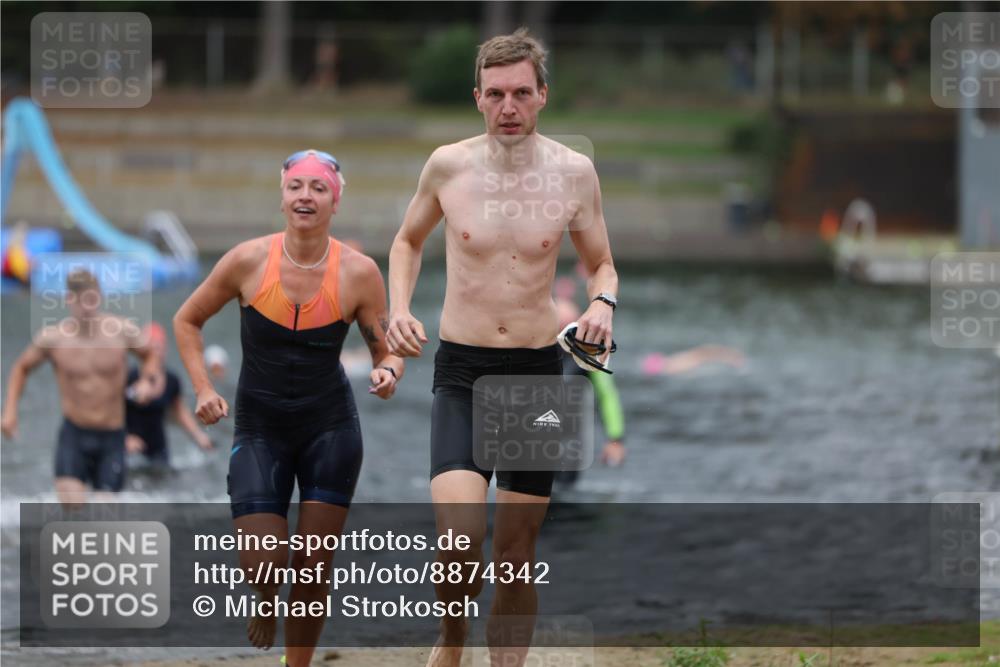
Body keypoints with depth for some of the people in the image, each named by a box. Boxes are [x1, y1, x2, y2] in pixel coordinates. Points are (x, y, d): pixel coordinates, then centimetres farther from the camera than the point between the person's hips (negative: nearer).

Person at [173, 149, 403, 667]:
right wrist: (203, 389, -6)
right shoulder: (248, 261, -11)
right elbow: (187, 320, 4)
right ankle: (267, 604, 27)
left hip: (330, 429, 0)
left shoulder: (358, 272, -10)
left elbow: (386, 350, 0)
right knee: (261, 566, -10)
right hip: (259, 429, 0)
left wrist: (387, 372, -24)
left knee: (314, 567, 0)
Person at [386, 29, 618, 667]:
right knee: (461, 537, -18)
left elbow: (601, 263, 12)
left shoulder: (572, 172, -2)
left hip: (538, 372, 1)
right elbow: (409, 241, 15)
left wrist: (602, 303, -11)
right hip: (462, 373, -1)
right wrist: (398, 309, -2)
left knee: (518, 551, 6)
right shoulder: (448, 166, -3)